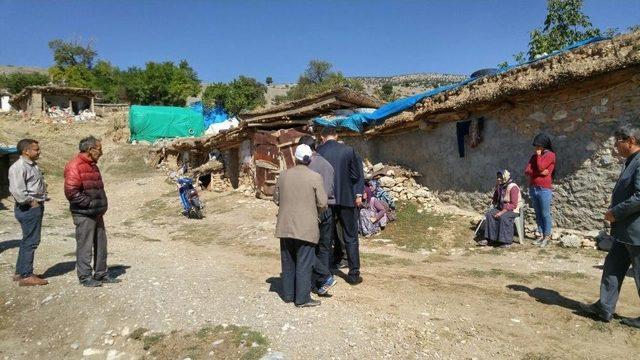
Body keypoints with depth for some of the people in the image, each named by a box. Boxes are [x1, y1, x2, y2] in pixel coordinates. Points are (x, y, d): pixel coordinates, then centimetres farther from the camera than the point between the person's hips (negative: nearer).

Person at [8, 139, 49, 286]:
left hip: (36, 207, 10)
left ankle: (20, 272, 27)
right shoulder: (18, 167, -14)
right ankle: (26, 276, 1)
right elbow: (16, 190, -25)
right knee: (30, 242, -6)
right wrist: (30, 202, -17)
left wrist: (41, 200, 15)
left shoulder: (32, 166, 17)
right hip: (28, 208, -10)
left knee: (28, 241, 16)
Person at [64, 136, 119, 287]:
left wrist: (102, 205, 12)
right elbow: (71, 191, -21)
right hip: (83, 214, -9)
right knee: (85, 246, -1)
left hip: (97, 213, 9)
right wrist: (90, 203, -17)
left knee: (100, 244, 14)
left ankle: (101, 273, 24)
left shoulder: (92, 166, 16)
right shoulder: (75, 166, -14)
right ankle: (85, 276, 10)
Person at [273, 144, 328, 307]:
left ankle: (288, 294, 25)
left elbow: (276, 199, 11)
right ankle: (302, 298, 8)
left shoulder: (283, 175, 3)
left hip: (285, 226, 4)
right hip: (306, 227, -4)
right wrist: (316, 213, 10)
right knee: (304, 263, 3)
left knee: (288, 262, 16)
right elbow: (322, 204, -10)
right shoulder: (315, 177, -10)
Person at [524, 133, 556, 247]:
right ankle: (540, 235, 18)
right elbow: (527, 171, 3)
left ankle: (547, 236, 8)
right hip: (533, 189, 6)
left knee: (545, 214, 0)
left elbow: (540, 167, -18)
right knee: (538, 214, 11)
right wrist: (539, 173, -11)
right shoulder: (534, 156, 14)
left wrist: (539, 155, -5)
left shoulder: (550, 155, -4)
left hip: (544, 190, -6)